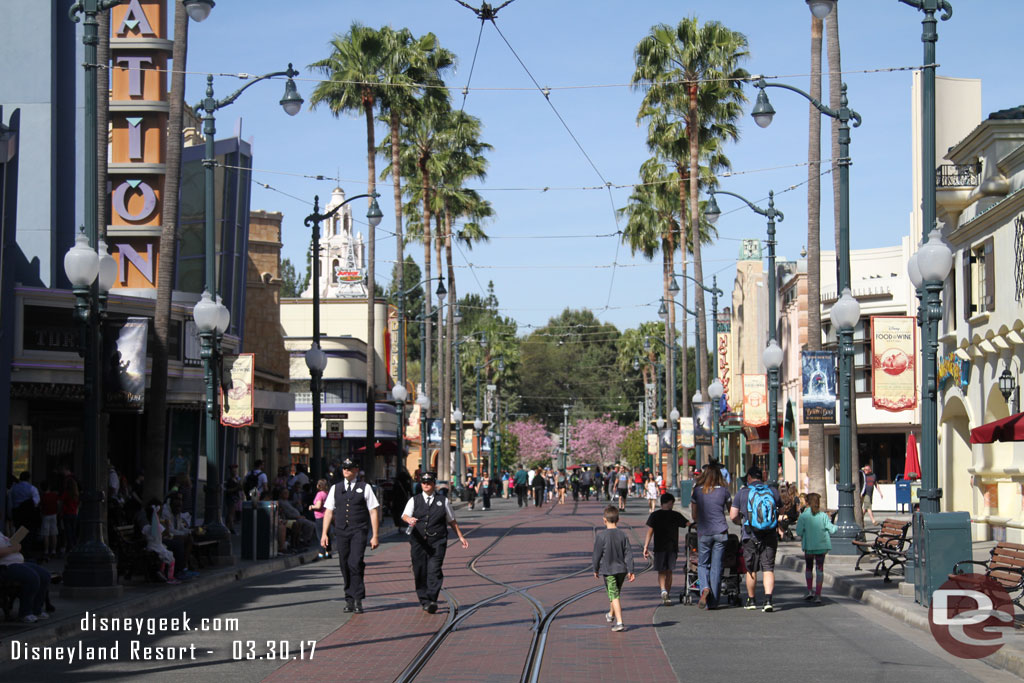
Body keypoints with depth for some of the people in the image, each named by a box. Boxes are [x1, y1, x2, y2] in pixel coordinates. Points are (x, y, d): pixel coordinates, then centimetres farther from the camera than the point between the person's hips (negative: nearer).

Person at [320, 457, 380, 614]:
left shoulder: (364, 488, 4)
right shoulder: (335, 488, 13)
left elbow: (373, 513, 3)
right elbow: (329, 512, 13)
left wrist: (375, 536, -2)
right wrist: (324, 533, 5)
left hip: (358, 532, -3)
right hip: (341, 531, 3)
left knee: (355, 564, -15)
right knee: (345, 566, 5)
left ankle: (358, 601, -9)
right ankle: (349, 600, 14)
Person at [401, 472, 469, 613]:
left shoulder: (443, 501, 12)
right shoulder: (414, 500, 11)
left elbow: (451, 521, 19)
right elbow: (405, 515, -4)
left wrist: (461, 536, 17)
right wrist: (409, 519, -27)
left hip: (437, 542, -1)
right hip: (418, 541, 1)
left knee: (434, 571, -13)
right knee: (420, 571, 3)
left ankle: (431, 600, -18)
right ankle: (424, 600, 15)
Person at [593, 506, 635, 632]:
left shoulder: (601, 536, -14)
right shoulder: (622, 535, -3)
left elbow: (597, 555, -8)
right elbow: (628, 554, -2)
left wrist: (596, 570, 6)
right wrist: (630, 571, 2)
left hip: (608, 570, -5)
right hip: (621, 569, 5)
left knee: (614, 595, -5)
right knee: (616, 593, 23)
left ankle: (619, 622, -14)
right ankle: (611, 615, 44)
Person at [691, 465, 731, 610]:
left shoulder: (697, 491, 1)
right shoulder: (723, 491, 0)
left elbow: (694, 515, 7)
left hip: (703, 532, 0)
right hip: (720, 532, 0)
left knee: (702, 564, 12)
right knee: (716, 566, 5)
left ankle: (705, 588, -17)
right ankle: (713, 601, 6)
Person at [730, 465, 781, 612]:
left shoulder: (742, 493, -3)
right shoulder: (773, 492, 3)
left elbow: (733, 516, -3)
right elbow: (780, 512, 13)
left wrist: (741, 522, 18)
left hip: (750, 537, -1)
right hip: (770, 536, 1)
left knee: (751, 570, 13)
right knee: (768, 569, 0)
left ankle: (751, 600, 24)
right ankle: (768, 599, -15)